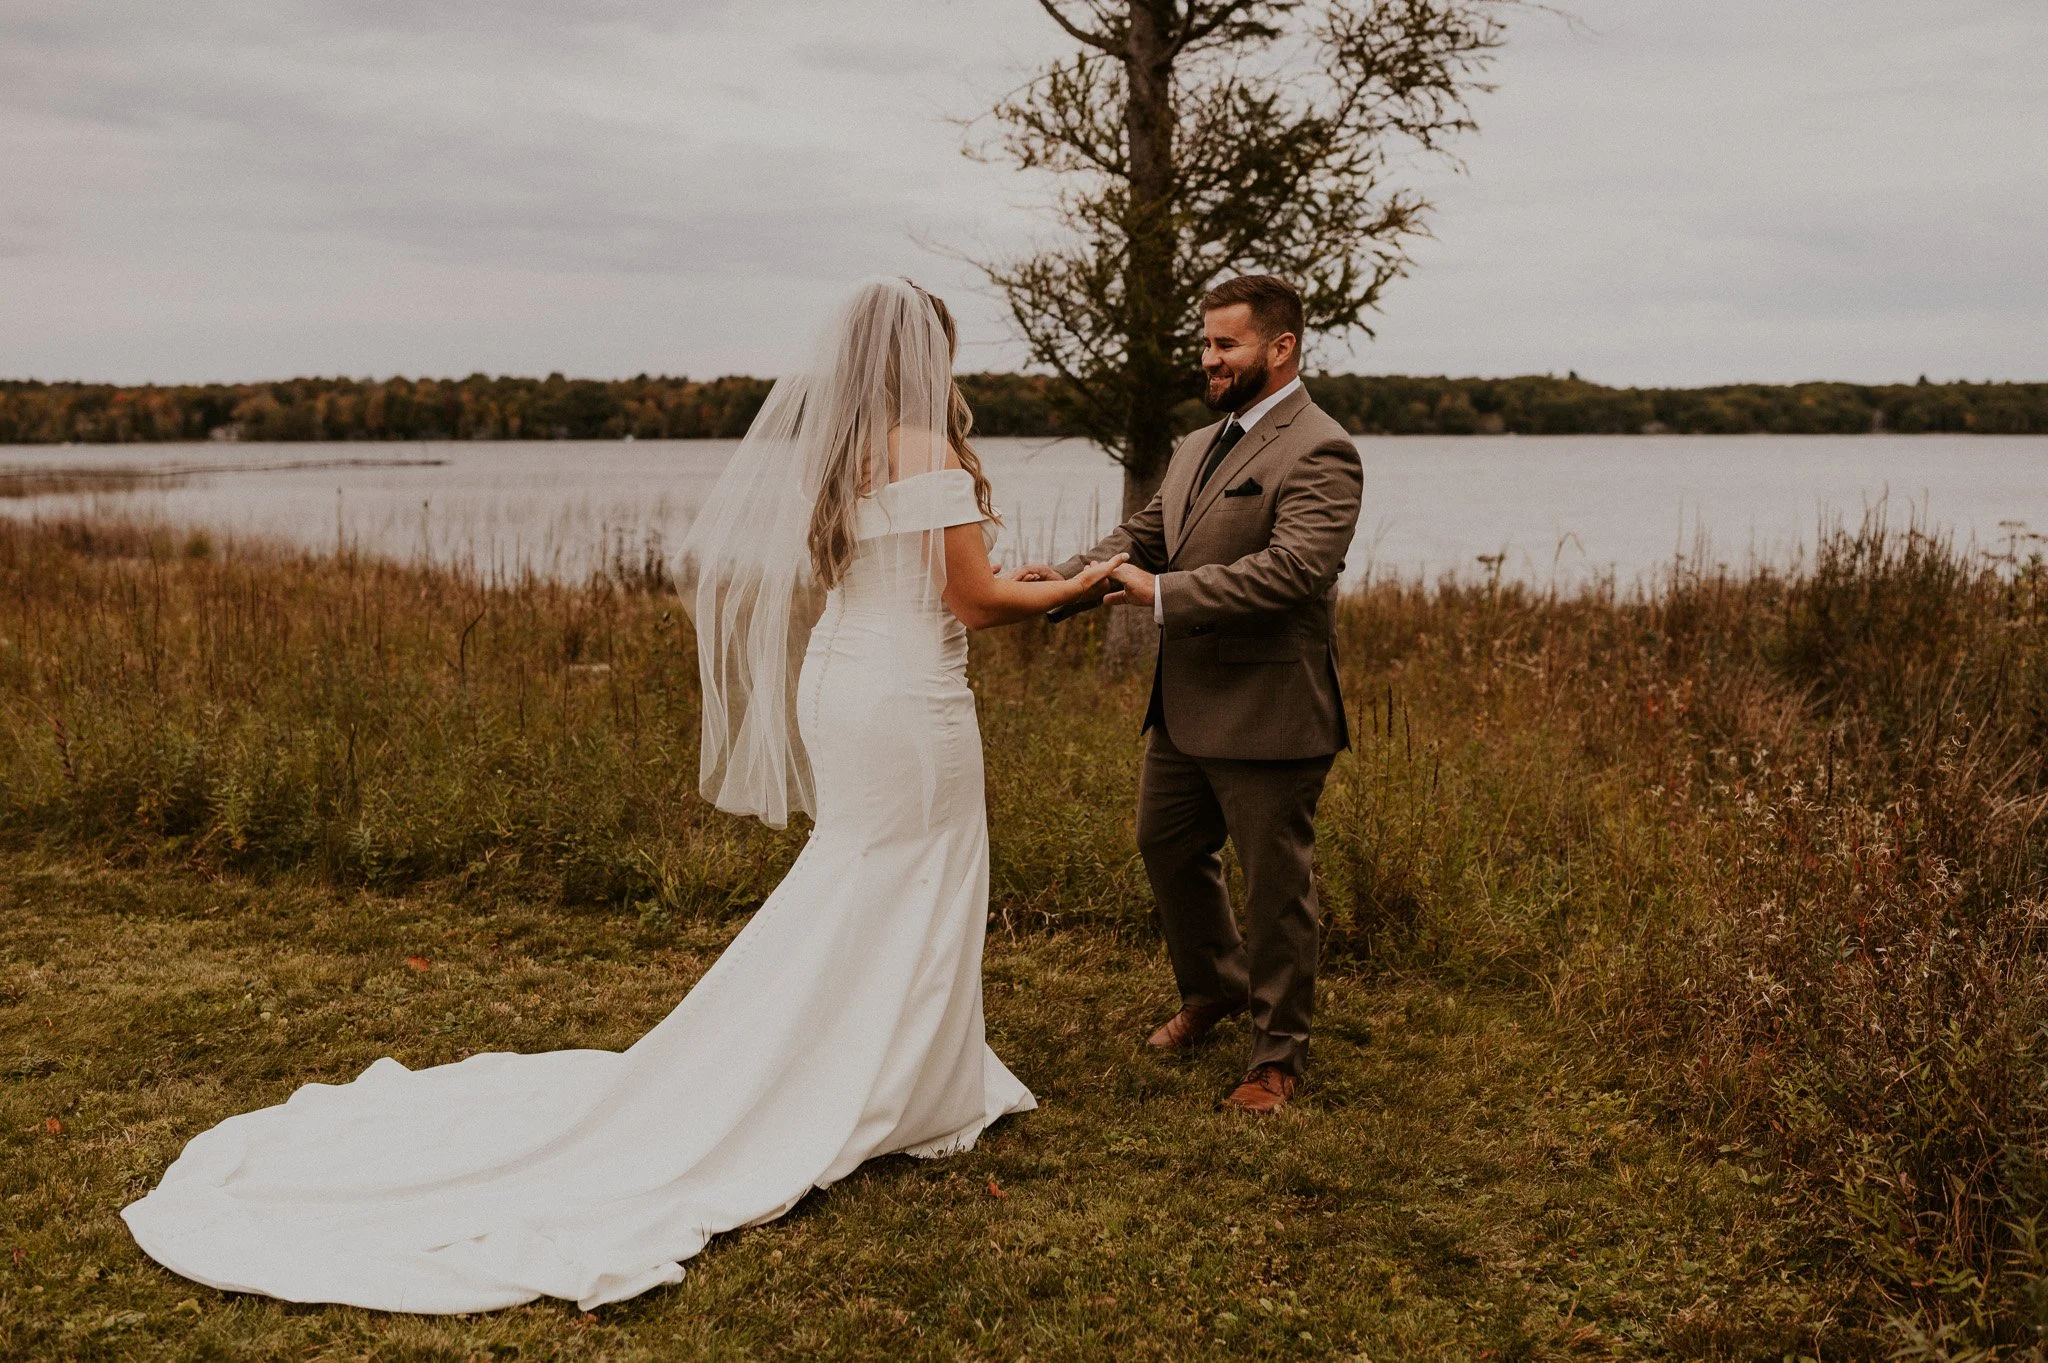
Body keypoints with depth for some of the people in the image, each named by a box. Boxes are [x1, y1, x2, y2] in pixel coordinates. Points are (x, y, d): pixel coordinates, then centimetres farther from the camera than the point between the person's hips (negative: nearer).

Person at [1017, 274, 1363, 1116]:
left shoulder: (1318, 453, -15)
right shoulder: (1196, 449, 14)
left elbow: (1293, 567, -27)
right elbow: (1141, 537, 14)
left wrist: (1164, 594, -28)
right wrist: (1070, 576, -5)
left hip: (1268, 714, -9)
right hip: (1184, 707, 9)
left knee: (1275, 883, 5)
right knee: (1166, 847, 21)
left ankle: (1278, 1054, 21)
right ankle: (1215, 989, 45)